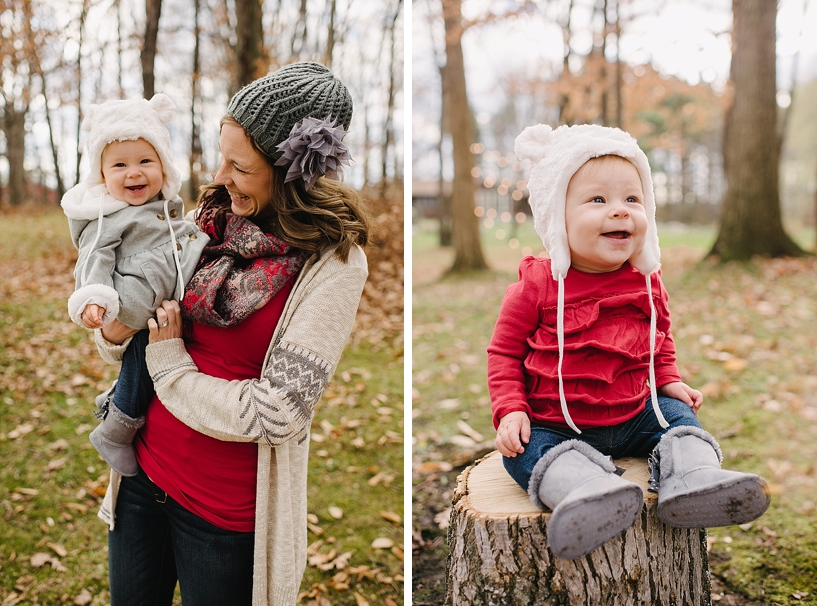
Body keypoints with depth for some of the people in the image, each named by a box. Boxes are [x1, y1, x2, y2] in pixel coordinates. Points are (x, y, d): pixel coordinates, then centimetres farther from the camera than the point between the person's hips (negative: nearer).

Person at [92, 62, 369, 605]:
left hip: (226, 514, -5)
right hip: (145, 473, 6)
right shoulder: (214, 221, -1)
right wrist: (115, 335, -12)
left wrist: (170, 366, -12)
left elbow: (274, 414, -22)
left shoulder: (333, 263, -18)